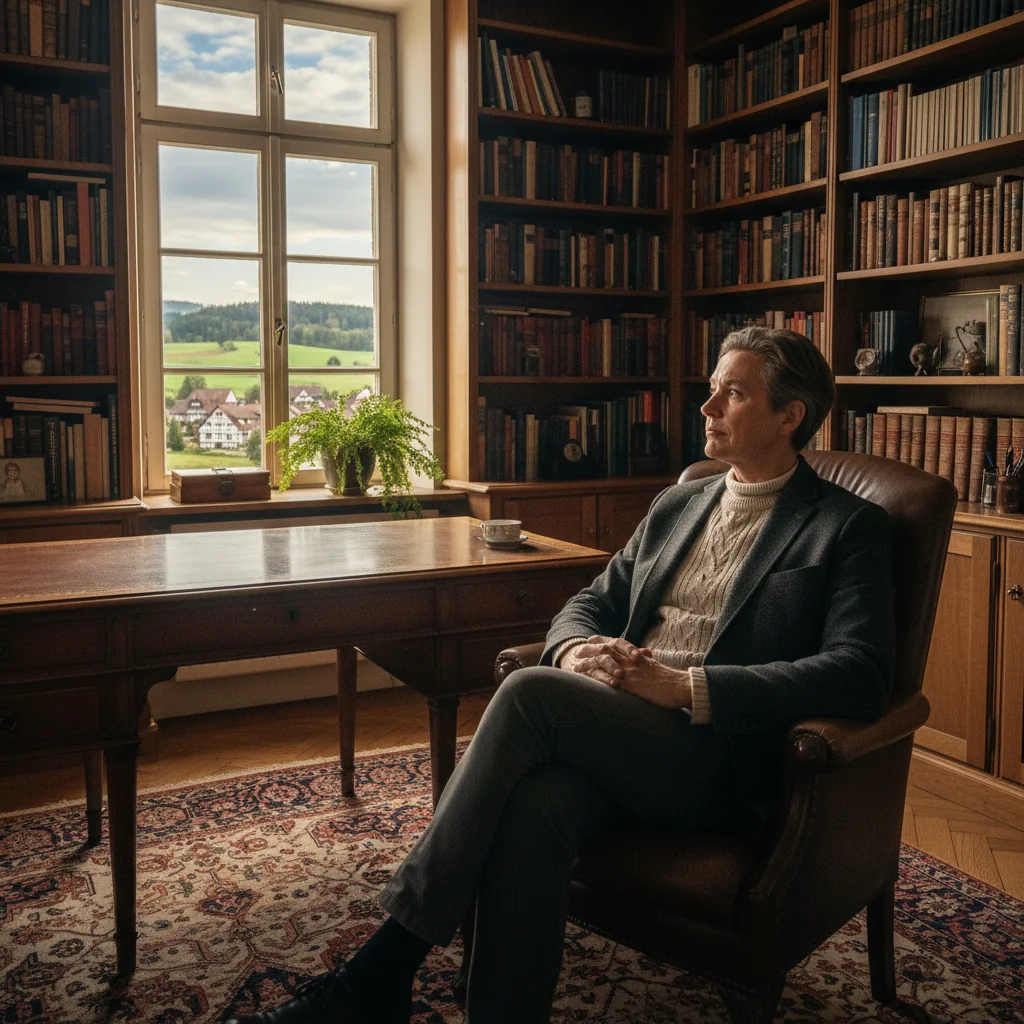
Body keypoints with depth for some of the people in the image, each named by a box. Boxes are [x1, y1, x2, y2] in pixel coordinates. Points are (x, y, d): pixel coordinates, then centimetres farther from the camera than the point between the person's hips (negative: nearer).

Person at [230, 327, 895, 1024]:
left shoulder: (850, 527, 3)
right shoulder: (678, 505, 22)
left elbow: (861, 675, -10)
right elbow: (592, 603, 23)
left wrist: (685, 686, -19)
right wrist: (576, 650, -4)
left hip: (718, 764, -5)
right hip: (611, 738, 5)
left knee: (530, 691, -29)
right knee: (533, 810, -32)